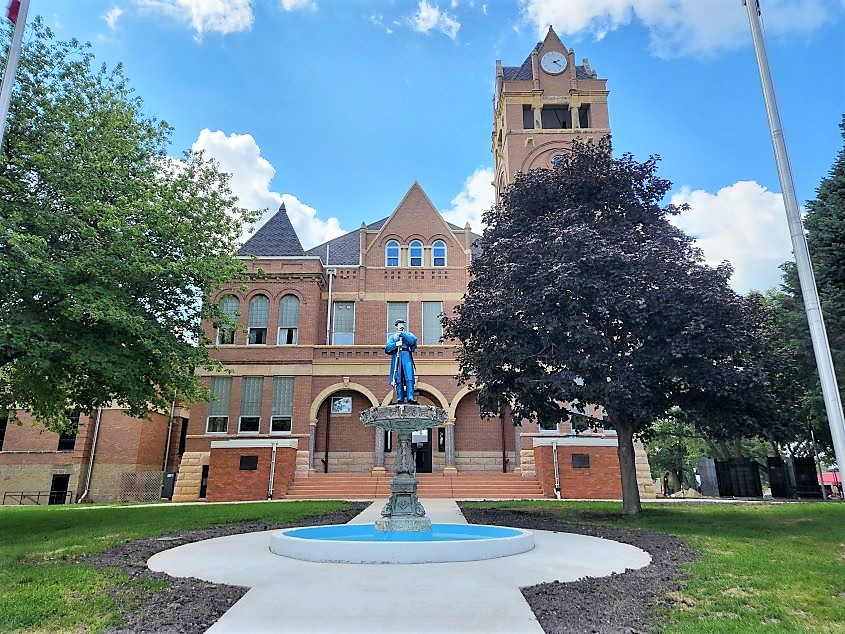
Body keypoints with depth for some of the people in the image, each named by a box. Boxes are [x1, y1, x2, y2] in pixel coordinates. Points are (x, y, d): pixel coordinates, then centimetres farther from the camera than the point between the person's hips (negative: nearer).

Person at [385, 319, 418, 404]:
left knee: (409, 377, -15)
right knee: (398, 379, -6)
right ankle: (400, 399, -6)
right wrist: (395, 344, -10)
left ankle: (410, 398, -23)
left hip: (407, 356, -1)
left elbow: (413, 340, -2)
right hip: (396, 356, 1)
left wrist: (402, 334, -5)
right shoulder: (392, 336, 23)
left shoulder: (408, 334, 22)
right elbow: (387, 348, 8)